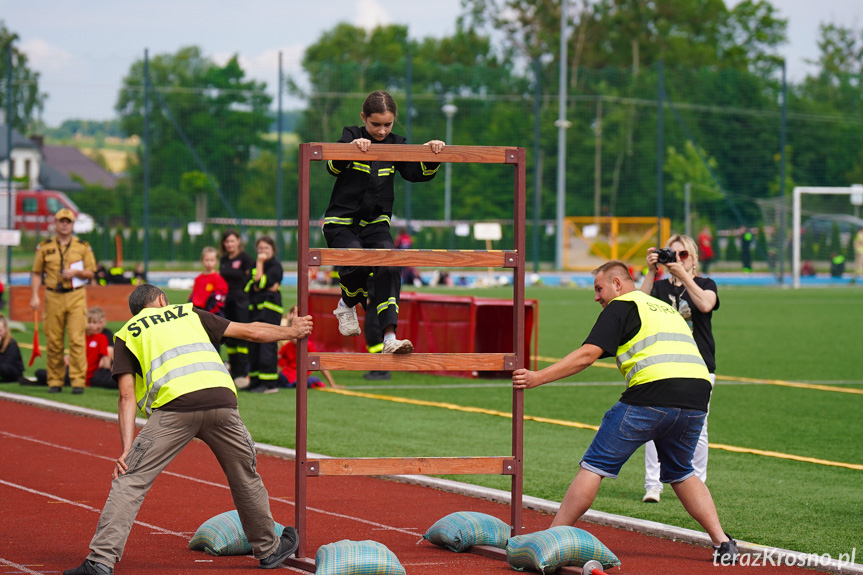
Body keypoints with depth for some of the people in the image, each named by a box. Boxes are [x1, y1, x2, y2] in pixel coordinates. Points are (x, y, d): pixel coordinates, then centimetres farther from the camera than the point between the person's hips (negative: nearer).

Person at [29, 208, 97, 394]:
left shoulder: (82, 247, 8)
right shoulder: (45, 247, 9)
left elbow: (90, 272, 9)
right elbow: (37, 273, 11)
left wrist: (75, 272, -11)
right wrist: (34, 296, -1)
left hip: (76, 297, -1)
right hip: (53, 297, 1)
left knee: (77, 339, -10)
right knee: (53, 341, 1)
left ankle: (78, 381, -9)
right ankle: (54, 381, 8)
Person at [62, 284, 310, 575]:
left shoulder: (127, 334, 23)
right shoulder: (188, 313, 30)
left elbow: (127, 396, 11)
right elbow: (250, 332, 34)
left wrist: (127, 449, 5)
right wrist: (291, 331, 50)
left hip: (175, 405, -2)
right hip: (221, 397, 2)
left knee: (129, 481, 0)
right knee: (246, 478, 23)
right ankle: (268, 550, 36)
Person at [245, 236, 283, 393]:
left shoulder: (275, 266, -3)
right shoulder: (254, 265, 18)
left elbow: (260, 283, -15)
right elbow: (251, 287, 5)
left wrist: (260, 264, -8)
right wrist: (266, 286, -11)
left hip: (270, 309, -8)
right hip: (255, 308, 8)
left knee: (267, 345, -12)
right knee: (253, 346, 8)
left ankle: (269, 383, -12)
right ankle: (255, 381, 14)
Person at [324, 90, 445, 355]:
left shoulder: (396, 144, 7)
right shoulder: (351, 135, -4)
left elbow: (418, 172, 4)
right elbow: (333, 166, -20)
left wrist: (432, 155, -14)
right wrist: (352, 147, -38)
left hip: (376, 223, 3)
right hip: (342, 221, -3)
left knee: (389, 267, -20)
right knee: (357, 264, -27)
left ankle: (390, 338, -26)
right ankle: (347, 305, 8)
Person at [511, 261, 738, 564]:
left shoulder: (620, 308, 7)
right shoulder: (666, 308, 29)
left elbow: (587, 355, -3)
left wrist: (536, 378, -3)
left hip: (652, 395, -7)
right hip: (696, 399, 7)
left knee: (595, 465, 2)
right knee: (681, 473, 25)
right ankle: (721, 542, 14)